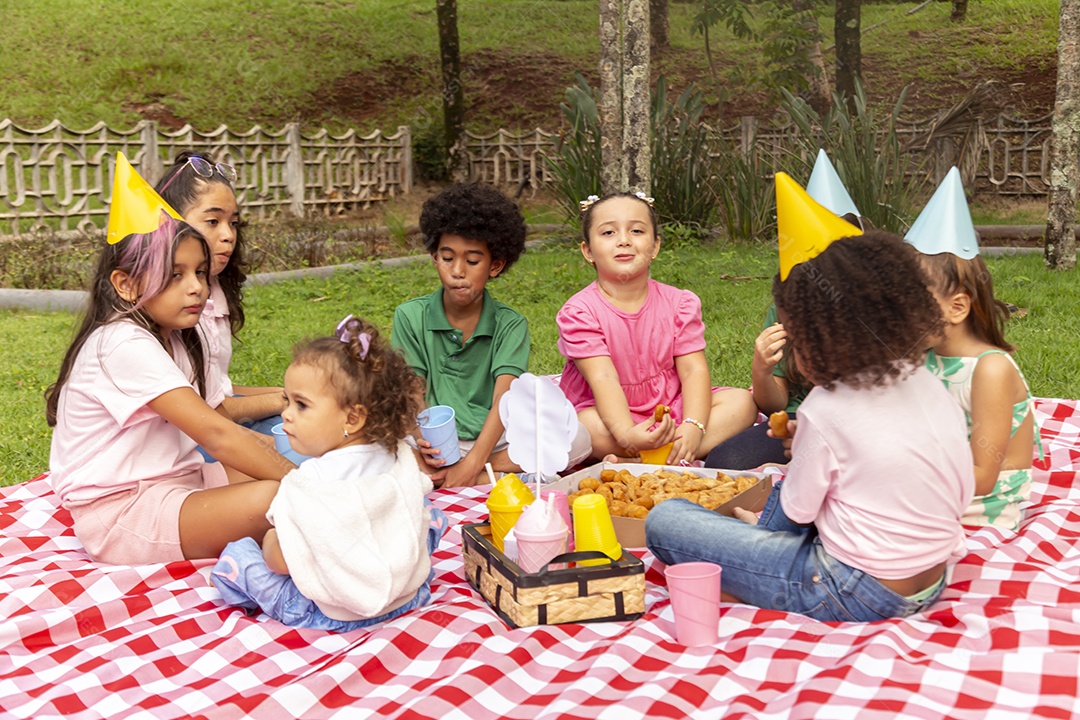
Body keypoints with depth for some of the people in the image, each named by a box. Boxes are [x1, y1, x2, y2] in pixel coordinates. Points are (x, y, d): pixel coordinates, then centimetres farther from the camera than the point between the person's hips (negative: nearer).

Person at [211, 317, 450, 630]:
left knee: (233, 558, 4)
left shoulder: (310, 483, -26)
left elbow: (279, 563, -19)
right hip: (410, 594, 5)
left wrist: (272, 539, 3)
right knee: (431, 511, 27)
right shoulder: (400, 456, -8)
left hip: (332, 614, -5)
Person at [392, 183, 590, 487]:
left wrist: (474, 461, -25)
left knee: (577, 438, -23)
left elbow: (504, 400, -9)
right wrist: (419, 440, -26)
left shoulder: (510, 324, 4)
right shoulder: (410, 317, 5)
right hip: (436, 442, -1)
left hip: (491, 440, 1)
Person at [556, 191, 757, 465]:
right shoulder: (579, 312, -11)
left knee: (742, 401, -17)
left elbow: (693, 370, -9)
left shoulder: (680, 303, 0)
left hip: (671, 410, 5)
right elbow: (603, 379, -23)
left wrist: (693, 426, -27)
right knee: (587, 428, -36)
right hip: (613, 414, -5)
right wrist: (627, 434, -41)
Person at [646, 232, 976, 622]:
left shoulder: (826, 409, -21)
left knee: (663, 520, -6)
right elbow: (964, 491, 7)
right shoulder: (927, 382, -2)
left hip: (858, 596, -8)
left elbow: (798, 511, -9)